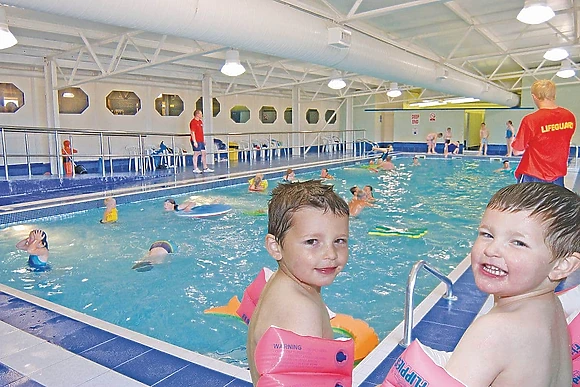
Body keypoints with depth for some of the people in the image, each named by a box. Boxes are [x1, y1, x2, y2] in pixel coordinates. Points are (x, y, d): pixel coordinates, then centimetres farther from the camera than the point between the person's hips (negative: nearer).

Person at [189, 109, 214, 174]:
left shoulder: (200, 121, 16)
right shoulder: (193, 122, -11)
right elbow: (192, 132, -16)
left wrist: (204, 139, 19)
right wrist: (194, 141, -21)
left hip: (201, 141, 9)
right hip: (196, 141, -9)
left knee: (203, 153, 10)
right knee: (196, 154, -4)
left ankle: (205, 168, 16)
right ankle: (195, 169, 3)